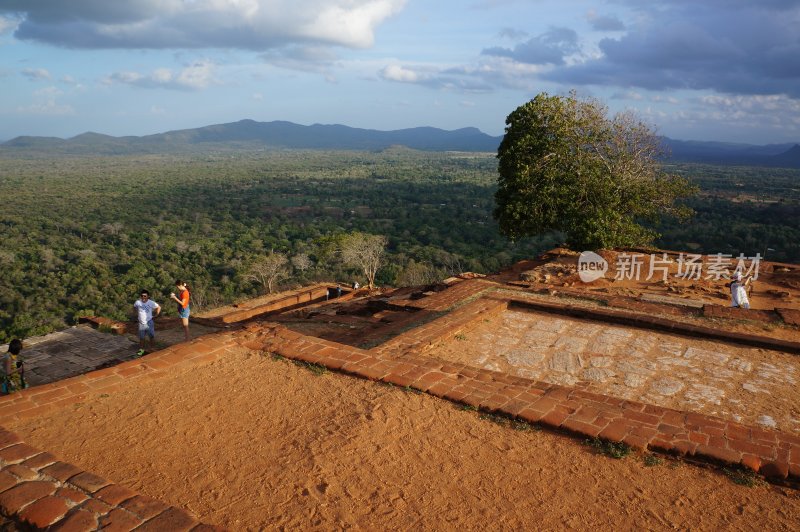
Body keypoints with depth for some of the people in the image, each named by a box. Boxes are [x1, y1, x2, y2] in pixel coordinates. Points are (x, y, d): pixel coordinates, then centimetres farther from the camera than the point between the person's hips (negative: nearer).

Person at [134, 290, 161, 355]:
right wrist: (137, 314, 8)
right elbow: (134, 307, 15)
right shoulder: (138, 302, -8)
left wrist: (156, 315, -5)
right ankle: (141, 350, 26)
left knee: (152, 337, 8)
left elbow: (159, 307, -1)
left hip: (149, 323, -2)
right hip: (141, 324, 2)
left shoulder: (151, 303, -14)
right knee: (141, 338, 12)